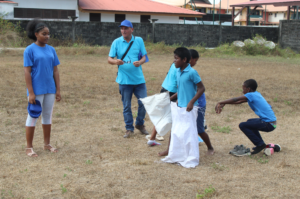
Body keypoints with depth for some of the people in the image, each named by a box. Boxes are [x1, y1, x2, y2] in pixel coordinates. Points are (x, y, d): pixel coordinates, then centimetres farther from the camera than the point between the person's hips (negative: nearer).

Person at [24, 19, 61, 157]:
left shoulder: (51, 50, 5)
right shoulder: (30, 50, -9)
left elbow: (55, 71, 8)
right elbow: (27, 72, -11)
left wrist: (58, 89, 5)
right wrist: (31, 92, -16)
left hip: (50, 90, 5)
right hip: (36, 90, -5)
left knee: (48, 116, 14)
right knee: (32, 117, 3)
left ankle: (47, 144, 26)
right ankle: (29, 147, 12)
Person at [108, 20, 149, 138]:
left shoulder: (139, 40, 4)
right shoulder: (116, 42, 1)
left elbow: (144, 57, 3)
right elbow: (109, 59, -1)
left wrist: (140, 62, -20)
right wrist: (115, 61, -24)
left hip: (139, 78, 1)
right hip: (124, 80, -1)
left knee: (143, 102, 3)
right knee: (126, 106, 6)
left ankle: (140, 124, 26)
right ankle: (129, 128, 20)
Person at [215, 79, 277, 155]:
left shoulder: (251, 95, -11)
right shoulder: (256, 94, 15)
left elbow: (235, 100, -17)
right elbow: (239, 102, 16)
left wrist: (220, 103, -13)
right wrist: (224, 103, 9)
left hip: (269, 124, -10)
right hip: (271, 122, 10)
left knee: (242, 125, -11)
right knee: (249, 122, 30)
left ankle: (260, 145, -6)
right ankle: (261, 144, 25)